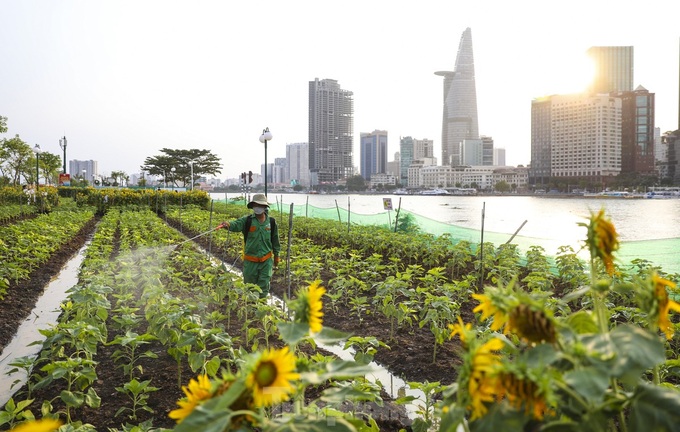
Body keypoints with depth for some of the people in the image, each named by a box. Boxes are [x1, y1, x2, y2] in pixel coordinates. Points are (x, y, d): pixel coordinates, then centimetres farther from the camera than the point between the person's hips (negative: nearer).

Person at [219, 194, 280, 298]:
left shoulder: (271, 222, 2)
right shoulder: (247, 220, -3)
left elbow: (275, 240, 11)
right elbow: (236, 224, -23)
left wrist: (276, 256, 15)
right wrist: (227, 224, -45)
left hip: (266, 261, 0)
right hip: (250, 261, 0)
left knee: (264, 287, 3)